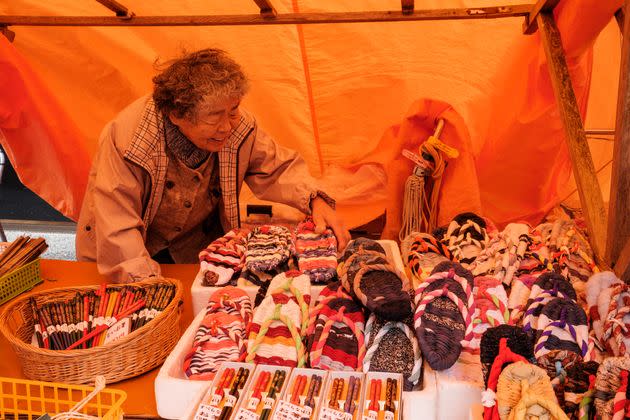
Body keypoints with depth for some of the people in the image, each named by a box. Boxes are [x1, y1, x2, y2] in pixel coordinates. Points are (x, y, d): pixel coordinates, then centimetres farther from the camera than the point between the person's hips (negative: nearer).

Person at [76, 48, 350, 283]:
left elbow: (279, 168, -1)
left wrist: (315, 201, -21)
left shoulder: (239, 128, -18)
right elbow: (117, 233, -29)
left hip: (198, 248, 3)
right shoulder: (125, 139, -30)